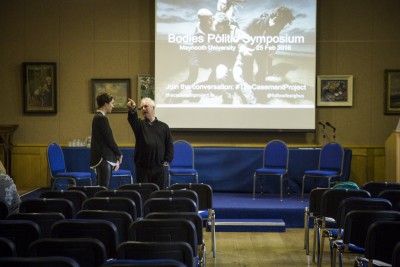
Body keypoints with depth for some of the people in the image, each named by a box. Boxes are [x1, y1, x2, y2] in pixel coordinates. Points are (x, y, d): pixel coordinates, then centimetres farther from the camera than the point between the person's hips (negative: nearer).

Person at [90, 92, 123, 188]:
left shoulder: (98, 117, 15)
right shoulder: (102, 118, -14)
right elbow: (109, 140, -14)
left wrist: (115, 158, 13)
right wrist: (119, 154, 1)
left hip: (102, 159, 10)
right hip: (103, 159, -10)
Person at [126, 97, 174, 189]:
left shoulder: (163, 126, 10)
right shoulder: (140, 125, 8)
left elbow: (169, 146, 10)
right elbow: (132, 119, -17)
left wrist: (167, 161, -2)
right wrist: (132, 110, -39)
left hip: (159, 167, 1)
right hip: (142, 167, 0)